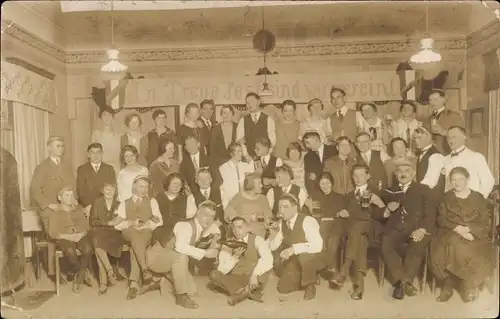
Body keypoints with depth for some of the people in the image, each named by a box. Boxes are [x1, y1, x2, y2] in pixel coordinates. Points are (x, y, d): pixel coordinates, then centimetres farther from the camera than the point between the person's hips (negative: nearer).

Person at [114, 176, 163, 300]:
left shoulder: (152, 202, 20)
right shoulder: (124, 204, 21)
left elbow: (159, 222, 8)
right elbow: (117, 225, 9)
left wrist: (145, 224, -10)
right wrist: (131, 223, -11)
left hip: (147, 232, 0)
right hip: (129, 233, 0)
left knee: (135, 245, -34)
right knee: (134, 233, -37)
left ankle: (134, 282, -40)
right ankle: (144, 269, -45)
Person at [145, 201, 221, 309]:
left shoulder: (204, 227, -3)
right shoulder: (186, 226, -28)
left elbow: (214, 227, 22)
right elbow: (180, 246, -47)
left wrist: (216, 237, 0)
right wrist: (205, 253, -41)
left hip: (173, 260, 8)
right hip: (157, 255, -8)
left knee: (191, 290, -1)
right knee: (182, 256, -38)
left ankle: (161, 283, 20)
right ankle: (181, 296, -23)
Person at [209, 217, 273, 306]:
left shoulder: (257, 240, -6)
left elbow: (268, 258, -25)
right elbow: (221, 270, -8)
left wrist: (255, 275, -36)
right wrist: (235, 257, -20)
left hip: (253, 280, -2)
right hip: (235, 279, 2)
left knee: (266, 267, -31)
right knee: (214, 274, -22)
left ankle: (241, 293, -17)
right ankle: (249, 292, -23)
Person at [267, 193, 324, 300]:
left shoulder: (308, 221, -24)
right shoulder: (281, 223, -4)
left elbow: (317, 246, -36)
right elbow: (273, 247, 2)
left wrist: (293, 249, -40)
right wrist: (273, 234, -18)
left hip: (312, 258, -5)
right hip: (294, 260, 6)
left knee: (304, 256, -38)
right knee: (283, 288, -7)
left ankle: (310, 285, -9)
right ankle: (300, 279, 23)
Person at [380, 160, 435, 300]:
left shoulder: (423, 190, 15)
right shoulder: (390, 191, 22)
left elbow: (430, 214, 2)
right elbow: (383, 215, 21)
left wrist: (422, 229, -16)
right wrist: (388, 209, -3)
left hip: (416, 229, -2)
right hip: (395, 228, 2)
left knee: (418, 247, -33)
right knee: (385, 245, -29)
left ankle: (402, 282, -19)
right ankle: (405, 281, -20)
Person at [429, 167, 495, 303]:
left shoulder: (478, 197, 10)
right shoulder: (446, 198, 11)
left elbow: (485, 224, 3)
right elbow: (441, 220, 3)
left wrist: (467, 229, -15)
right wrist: (458, 229, -15)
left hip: (475, 235, 0)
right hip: (451, 233, 0)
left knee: (480, 255, -30)